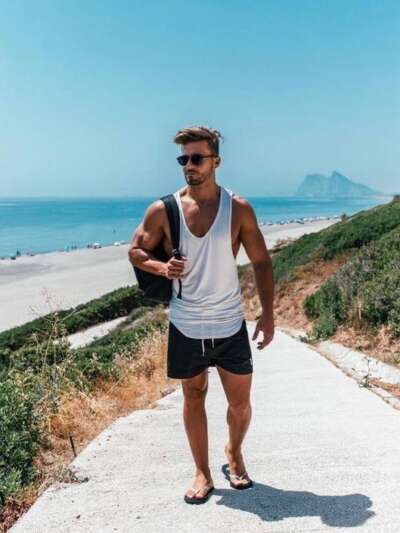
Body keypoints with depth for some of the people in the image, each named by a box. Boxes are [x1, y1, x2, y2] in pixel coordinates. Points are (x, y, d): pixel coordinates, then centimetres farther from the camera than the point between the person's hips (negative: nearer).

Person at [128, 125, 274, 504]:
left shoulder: (238, 208, -4)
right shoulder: (162, 210, -5)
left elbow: (261, 262, 1)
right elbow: (136, 251, 6)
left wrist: (267, 313, -6)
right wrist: (160, 267, -16)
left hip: (231, 325, 0)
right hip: (185, 326, 0)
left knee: (240, 402, 11)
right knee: (193, 399, 13)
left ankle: (234, 453, 42)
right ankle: (202, 474, 31)